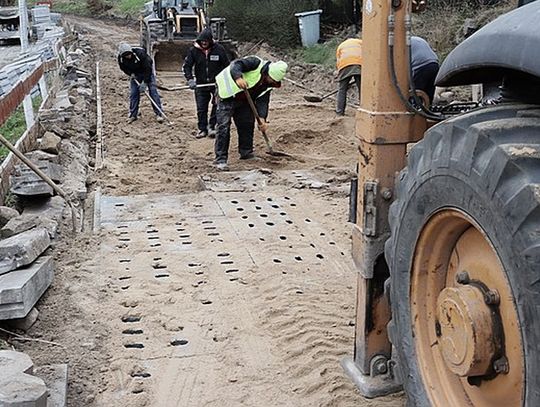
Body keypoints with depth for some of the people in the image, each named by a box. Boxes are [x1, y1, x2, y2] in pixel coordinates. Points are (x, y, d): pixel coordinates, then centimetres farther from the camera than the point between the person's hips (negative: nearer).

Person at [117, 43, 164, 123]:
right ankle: (133, 115, 9)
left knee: (153, 90, -12)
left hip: (147, 71, -4)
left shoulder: (140, 53, -35)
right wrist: (130, 73, -17)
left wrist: (145, 83, -31)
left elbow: (148, 68, -31)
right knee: (133, 93, -2)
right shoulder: (121, 57, -21)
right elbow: (123, 67, 1)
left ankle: (159, 114, -12)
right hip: (135, 74, 4)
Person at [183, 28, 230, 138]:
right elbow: (186, 66, -2)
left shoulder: (219, 49, -6)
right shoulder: (194, 50, -4)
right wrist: (190, 79, -17)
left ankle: (211, 127, 6)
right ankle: (202, 129, 14)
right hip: (201, 84, 1)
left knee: (217, 105, -7)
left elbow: (226, 65, 3)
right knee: (201, 108, 4)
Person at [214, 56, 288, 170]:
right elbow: (235, 65, -31)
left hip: (243, 101, 8)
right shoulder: (255, 63, -21)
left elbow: (262, 101, -5)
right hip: (227, 94, -8)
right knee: (224, 126, -12)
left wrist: (262, 119, -20)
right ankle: (221, 159, -11)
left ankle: (246, 153, 26)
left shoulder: (267, 84, 0)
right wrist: (238, 78, -51)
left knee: (247, 124, 10)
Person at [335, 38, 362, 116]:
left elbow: (338, 62, 25)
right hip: (359, 64, -1)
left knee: (342, 89, 7)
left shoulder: (341, 46, 33)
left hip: (345, 66, 1)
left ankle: (340, 111, 2)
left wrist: (340, 74, 27)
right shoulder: (360, 42, 30)